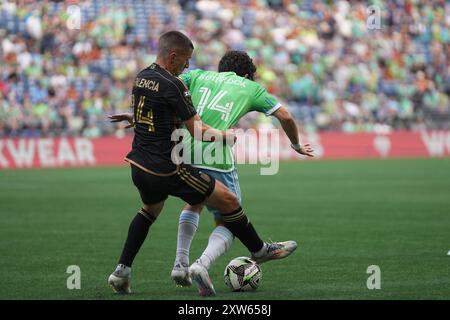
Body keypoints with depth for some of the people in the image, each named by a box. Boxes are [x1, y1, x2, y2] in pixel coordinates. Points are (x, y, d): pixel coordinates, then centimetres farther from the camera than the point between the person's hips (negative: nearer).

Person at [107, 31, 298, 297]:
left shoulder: (142, 78, 7)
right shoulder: (172, 85, -18)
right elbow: (198, 131, -14)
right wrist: (226, 136, 0)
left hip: (139, 165, 8)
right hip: (167, 169, -8)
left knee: (150, 210, 34)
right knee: (227, 200, 5)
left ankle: (122, 272, 26)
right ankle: (259, 249, 20)